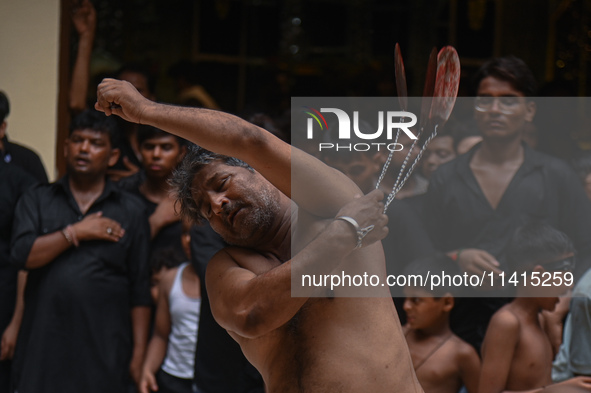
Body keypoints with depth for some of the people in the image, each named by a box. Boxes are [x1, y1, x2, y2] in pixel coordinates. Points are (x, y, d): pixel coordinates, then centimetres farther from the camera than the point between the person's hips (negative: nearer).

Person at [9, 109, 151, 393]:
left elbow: (139, 290, 6)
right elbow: (22, 255, -6)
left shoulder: (129, 210, 9)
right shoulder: (36, 200, 11)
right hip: (42, 347, 1)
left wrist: (139, 353, 1)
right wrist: (76, 233, -7)